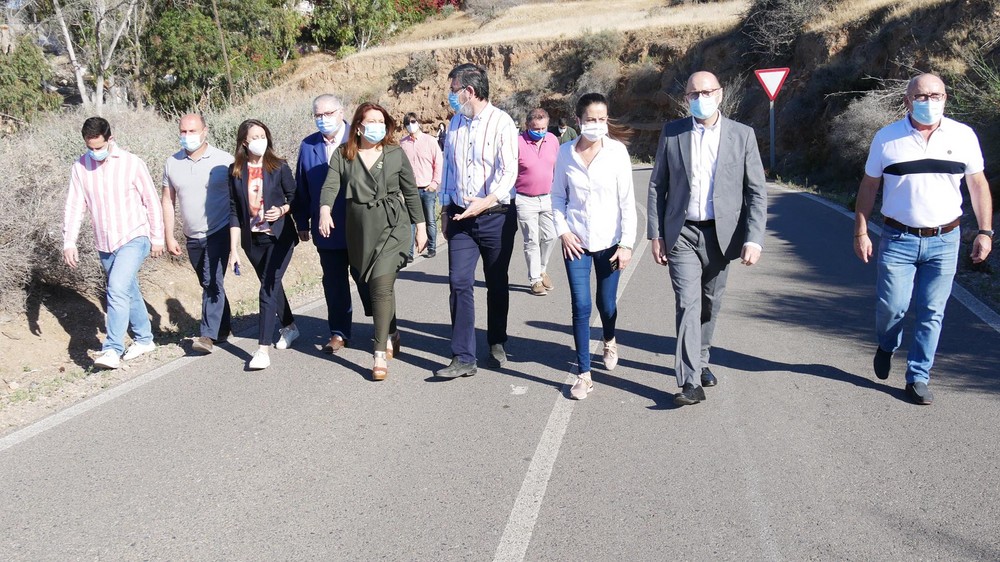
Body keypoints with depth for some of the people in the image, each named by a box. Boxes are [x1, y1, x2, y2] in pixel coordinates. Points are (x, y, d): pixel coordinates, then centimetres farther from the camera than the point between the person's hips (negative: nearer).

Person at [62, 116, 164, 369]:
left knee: (117, 289, -21)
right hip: (105, 244, 5)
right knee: (129, 292, 17)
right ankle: (144, 339, 33)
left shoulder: (131, 163, -10)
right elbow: (74, 207, 1)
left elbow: (151, 202, -3)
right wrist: (69, 242, -6)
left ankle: (112, 350, -19)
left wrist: (157, 237, 1)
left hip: (134, 238, -5)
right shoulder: (80, 167, -1)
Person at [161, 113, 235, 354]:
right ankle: (223, 327, 29)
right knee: (209, 283, 15)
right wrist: (169, 236, 5)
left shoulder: (224, 160, -7)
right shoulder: (172, 163, 4)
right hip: (192, 237, 5)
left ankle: (208, 335, -12)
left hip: (220, 232, -5)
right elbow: (168, 201, 8)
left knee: (212, 283, -13)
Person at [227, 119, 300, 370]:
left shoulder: (279, 167, -6)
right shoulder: (236, 171, 0)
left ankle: (263, 349, -11)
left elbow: (294, 197, 4)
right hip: (253, 239, 4)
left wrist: (282, 210, -19)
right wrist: (234, 248, -1)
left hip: (279, 237, -4)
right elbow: (234, 210, 1)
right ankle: (289, 327, 42)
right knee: (272, 285, 19)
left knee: (268, 289, -11)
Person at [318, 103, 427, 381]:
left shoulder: (396, 154, 3)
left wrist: (421, 227, 8)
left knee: (381, 284, -16)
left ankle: (381, 354, -12)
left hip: (392, 227, -3)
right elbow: (330, 185, -7)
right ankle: (391, 334, 38)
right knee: (366, 286, 13)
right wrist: (325, 211, -26)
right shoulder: (342, 155, 4)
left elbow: (411, 192, 7)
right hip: (358, 230, 3)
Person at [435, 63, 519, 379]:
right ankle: (463, 358, -3)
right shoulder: (455, 124, 11)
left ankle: (497, 344, 28)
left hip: (496, 216, -4)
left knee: (497, 285, 9)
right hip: (461, 217, 4)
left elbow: (508, 172, -17)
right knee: (459, 283, -5)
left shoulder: (501, 123, -9)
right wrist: (447, 212, 17)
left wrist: (486, 201, -33)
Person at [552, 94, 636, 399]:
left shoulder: (617, 151, -7)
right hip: (576, 242, 1)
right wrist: (562, 230, -4)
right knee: (581, 307, -4)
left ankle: (609, 341, 46)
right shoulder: (566, 152, -2)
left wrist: (627, 243, -7)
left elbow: (627, 200, -5)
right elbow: (557, 196, 8)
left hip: (609, 241, 0)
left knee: (607, 303, 12)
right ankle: (584, 374, 7)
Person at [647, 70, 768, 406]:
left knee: (710, 304, 13)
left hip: (721, 234, 1)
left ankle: (701, 361, 34)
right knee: (688, 303, -10)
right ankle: (691, 381, -9)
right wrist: (656, 234, -1)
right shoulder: (672, 133, 1)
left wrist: (753, 239, -11)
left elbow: (757, 192, -1)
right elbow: (657, 186, 5)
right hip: (682, 233, -1)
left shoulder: (742, 135, 0)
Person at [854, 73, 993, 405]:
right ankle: (886, 346, 31)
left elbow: (978, 184, 7)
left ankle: (918, 378, 17)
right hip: (899, 239, -1)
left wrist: (985, 231, 2)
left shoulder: (963, 136, 2)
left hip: (945, 241, 1)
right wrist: (861, 232, -1)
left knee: (931, 313, 3)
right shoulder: (887, 138, -1)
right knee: (892, 306, -4)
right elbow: (869, 186, 4)